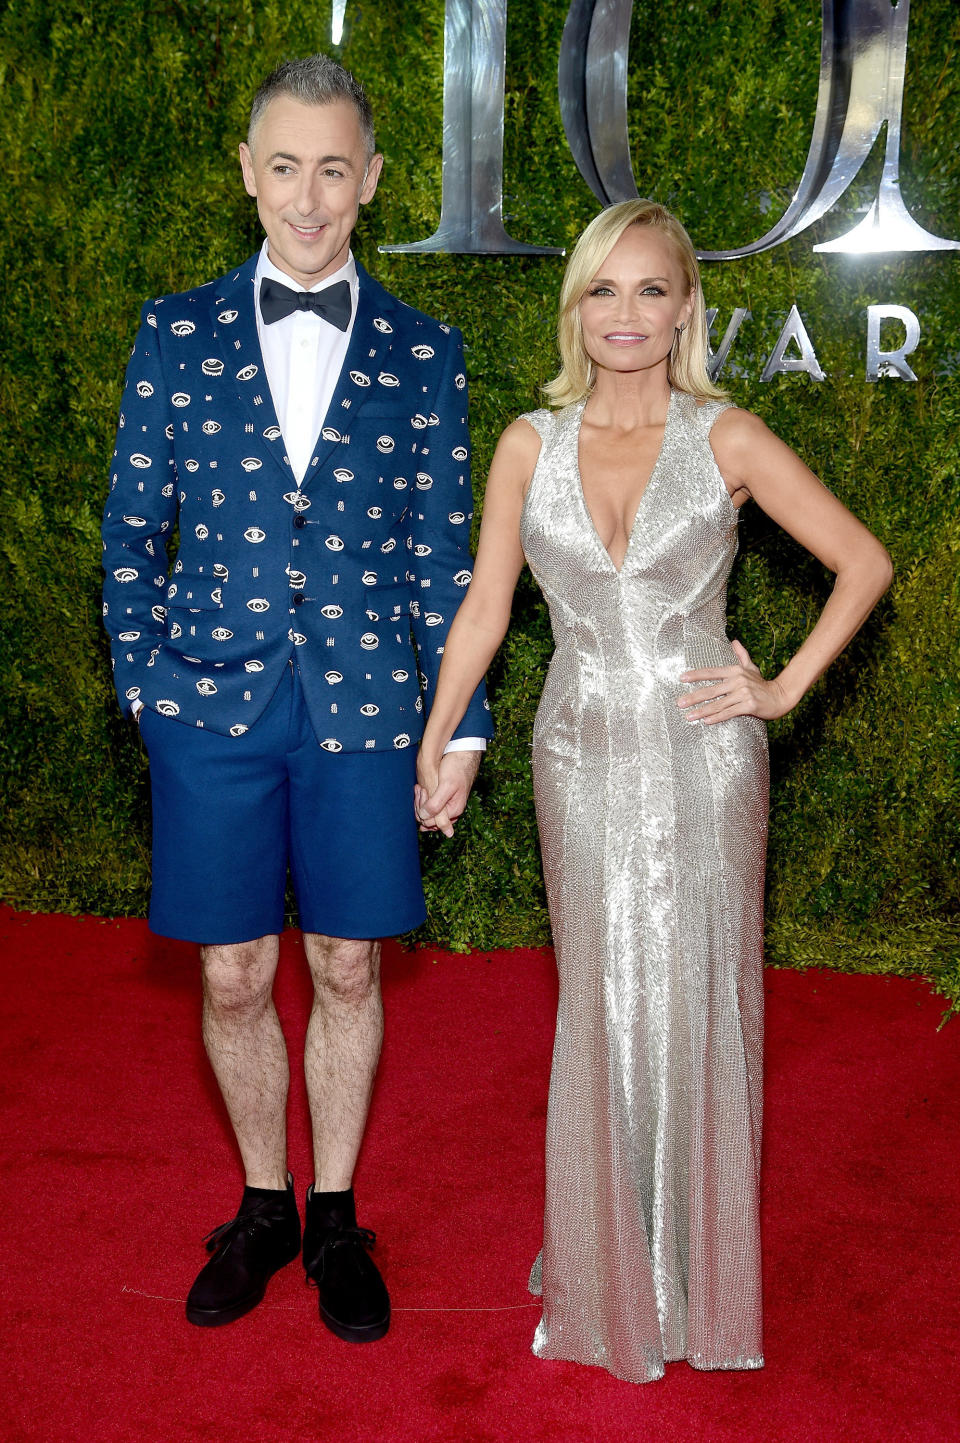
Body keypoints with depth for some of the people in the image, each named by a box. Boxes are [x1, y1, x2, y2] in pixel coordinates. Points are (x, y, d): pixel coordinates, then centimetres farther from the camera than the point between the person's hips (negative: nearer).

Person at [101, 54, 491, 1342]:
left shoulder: (422, 353, 3)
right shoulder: (177, 334, 4)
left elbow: (443, 550, 5)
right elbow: (133, 528, 8)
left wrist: (464, 722, 3)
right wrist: (145, 682, 3)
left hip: (362, 708, 0)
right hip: (215, 704, 0)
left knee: (348, 970, 10)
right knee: (234, 979, 8)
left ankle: (335, 1219, 28)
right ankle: (263, 1205, 29)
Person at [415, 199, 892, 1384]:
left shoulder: (727, 439, -4)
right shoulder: (530, 445, 1)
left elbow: (864, 562, 1)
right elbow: (483, 610, 6)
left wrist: (785, 689, -5)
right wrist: (432, 748, 6)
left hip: (701, 755, -1)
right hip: (583, 758, 2)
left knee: (695, 1002, 6)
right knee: (601, 1007, 8)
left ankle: (699, 1272, 26)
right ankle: (608, 1270, 26)